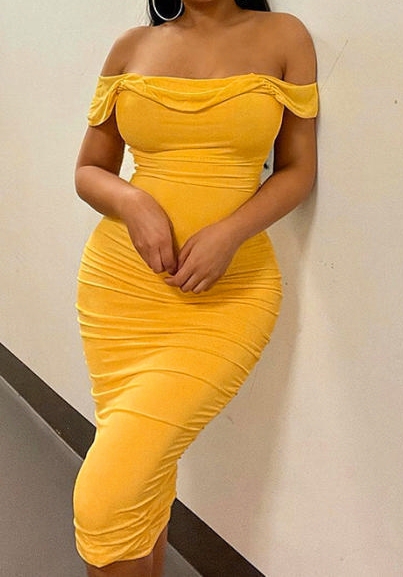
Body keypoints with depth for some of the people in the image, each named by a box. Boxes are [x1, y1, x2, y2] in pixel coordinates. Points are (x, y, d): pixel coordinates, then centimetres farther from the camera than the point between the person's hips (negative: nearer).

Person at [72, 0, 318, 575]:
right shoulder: (132, 47, 8)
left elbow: (298, 169, 4)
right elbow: (89, 171, 12)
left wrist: (230, 232, -13)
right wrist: (133, 203, -11)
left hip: (229, 291, -2)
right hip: (120, 281, 3)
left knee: (107, 499, -12)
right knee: (145, 474, 10)